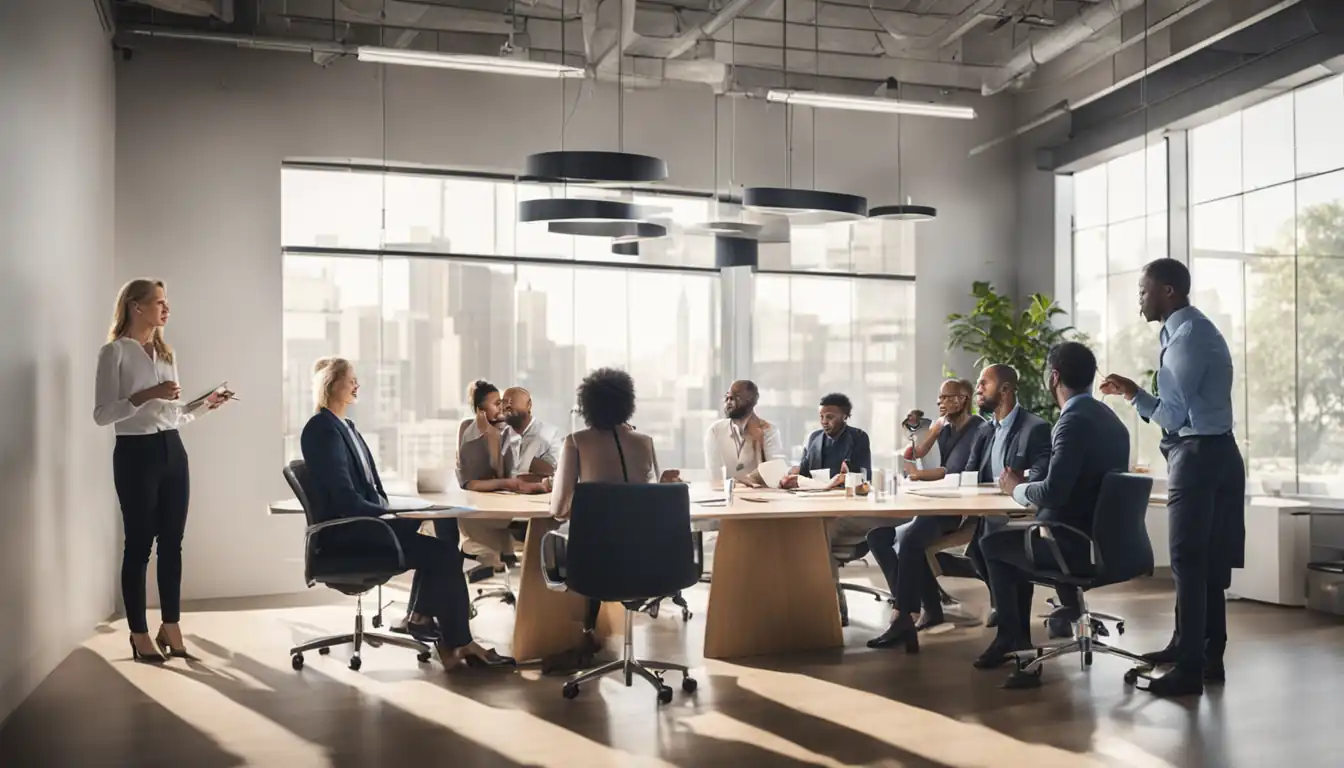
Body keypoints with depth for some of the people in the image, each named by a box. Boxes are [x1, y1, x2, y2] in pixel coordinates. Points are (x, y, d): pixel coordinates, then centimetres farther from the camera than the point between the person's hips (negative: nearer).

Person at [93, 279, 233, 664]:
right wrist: (143, 397, -23)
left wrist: (206, 403, 3)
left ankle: (171, 626, 16)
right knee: (139, 544, 0)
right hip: (135, 453, -6)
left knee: (172, 542, 7)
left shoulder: (166, 354, 14)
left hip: (173, 451, 6)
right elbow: (102, 414, -12)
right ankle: (140, 634, 10)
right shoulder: (115, 351, -6)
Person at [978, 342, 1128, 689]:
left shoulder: (1075, 420, -18)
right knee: (1014, 539, 24)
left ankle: (1013, 642, 21)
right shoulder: (1108, 417, 11)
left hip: (1076, 546, -9)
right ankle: (1016, 641, 28)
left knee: (992, 544, 10)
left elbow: (1054, 492, -26)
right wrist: (1026, 486, 9)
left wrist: (1016, 488, -6)